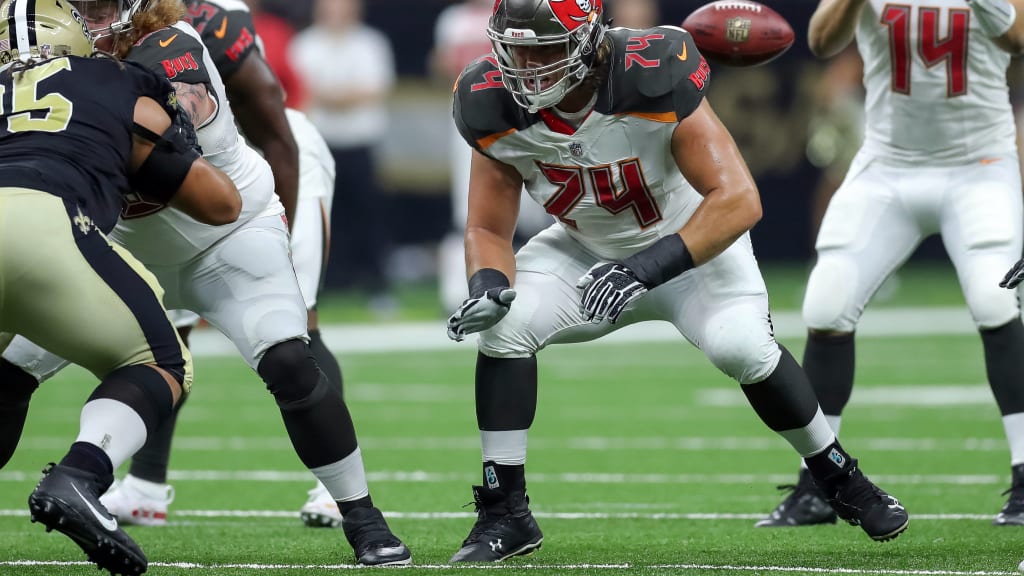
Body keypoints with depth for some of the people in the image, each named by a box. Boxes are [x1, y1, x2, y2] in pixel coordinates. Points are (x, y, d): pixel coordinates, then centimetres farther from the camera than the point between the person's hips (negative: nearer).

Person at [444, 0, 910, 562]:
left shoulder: (653, 80, -35)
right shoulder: (495, 108, -21)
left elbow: (738, 200, -36)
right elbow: (488, 228, -8)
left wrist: (649, 267, -46)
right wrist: (486, 285, -32)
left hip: (692, 241, -3)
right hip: (587, 251, 3)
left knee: (740, 345, -27)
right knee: (502, 324, -21)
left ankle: (841, 480, -2)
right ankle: (504, 514, -8)